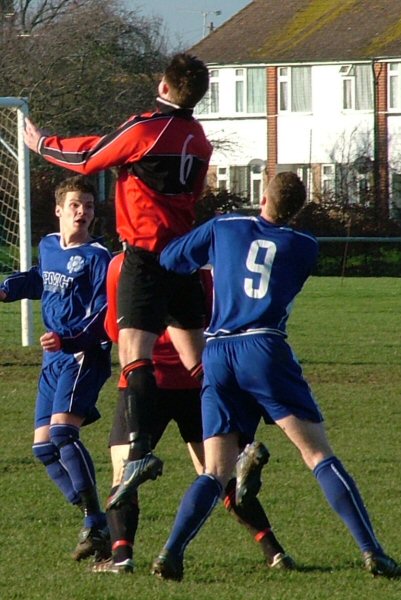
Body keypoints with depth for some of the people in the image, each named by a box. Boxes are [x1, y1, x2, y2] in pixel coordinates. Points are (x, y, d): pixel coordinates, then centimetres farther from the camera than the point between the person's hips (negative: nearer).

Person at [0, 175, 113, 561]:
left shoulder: (97, 257, -10)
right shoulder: (48, 246, 12)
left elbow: (104, 316, -16)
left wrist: (67, 339, -28)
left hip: (84, 356, -8)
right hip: (53, 360, 8)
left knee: (62, 430, -24)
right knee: (43, 445, 4)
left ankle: (96, 526, -23)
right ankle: (95, 526, 8)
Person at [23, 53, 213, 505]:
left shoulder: (144, 129, -10)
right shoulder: (198, 140, 11)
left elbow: (87, 159, 1)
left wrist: (42, 144, 19)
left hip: (146, 252, -7)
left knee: (135, 352, -15)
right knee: (198, 361, 11)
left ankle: (139, 452, -30)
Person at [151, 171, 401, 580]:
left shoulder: (223, 228, 14)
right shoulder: (304, 248, 12)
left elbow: (169, 260, 22)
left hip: (216, 354, 2)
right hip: (264, 348, -2)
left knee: (215, 472, 5)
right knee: (319, 455, -3)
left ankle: (171, 553, -14)